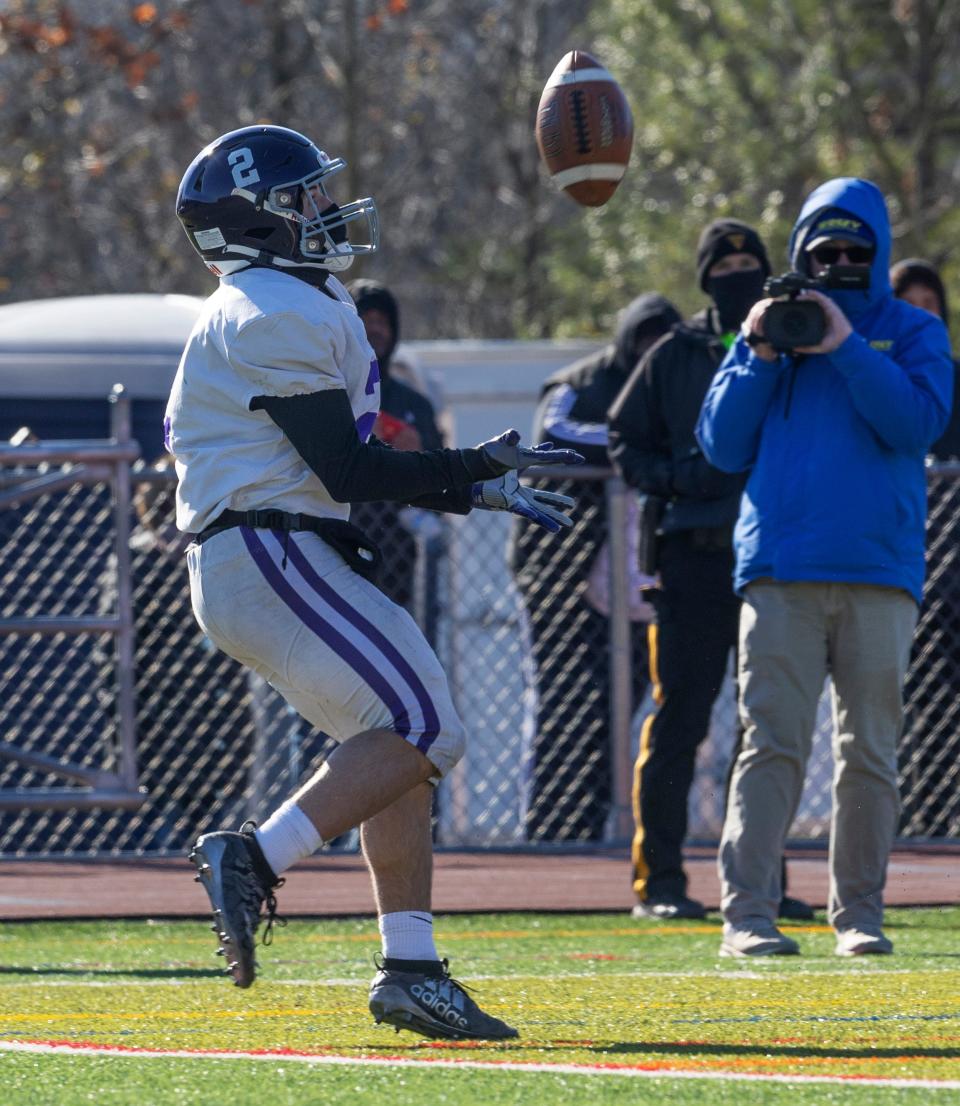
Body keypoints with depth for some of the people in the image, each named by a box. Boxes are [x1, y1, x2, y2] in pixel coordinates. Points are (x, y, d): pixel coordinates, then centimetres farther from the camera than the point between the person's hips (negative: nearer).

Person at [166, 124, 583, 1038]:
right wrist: (479, 468, -7)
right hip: (267, 559, -11)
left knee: (403, 748, 8)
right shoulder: (278, 317, -13)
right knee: (419, 729, -16)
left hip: (250, 567, 11)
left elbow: (340, 466, 23)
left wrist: (472, 492, 17)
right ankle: (253, 859, -20)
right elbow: (346, 471, -15)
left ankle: (410, 971, 6)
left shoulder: (306, 308, 21)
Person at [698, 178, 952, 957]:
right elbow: (724, 447, 9)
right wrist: (758, 358, -2)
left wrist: (847, 348, -11)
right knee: (772, 744, -9)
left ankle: (859, 913, 9)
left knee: (870, 752, 1)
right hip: (780, 571, 0)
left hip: (880, 574, 0)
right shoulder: (771, 327, 15)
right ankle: (747, 913, -14)